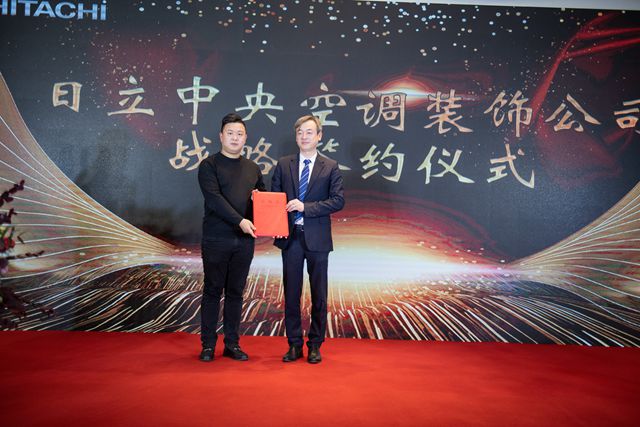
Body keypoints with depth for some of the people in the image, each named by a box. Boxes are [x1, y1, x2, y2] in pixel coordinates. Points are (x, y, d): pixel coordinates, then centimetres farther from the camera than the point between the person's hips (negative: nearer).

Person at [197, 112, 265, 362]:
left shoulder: (253, 169, 15)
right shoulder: (209, 165, 0)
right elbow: (214, 198, -13)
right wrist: (240, 220, -24)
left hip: (244, 239, 4)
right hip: (216, 239, -4)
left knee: (236, 292, 9)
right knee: (213, 291, 3)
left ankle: (232, 344, 18)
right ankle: (208, 344, 14)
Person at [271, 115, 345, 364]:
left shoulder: (330, 167, 2)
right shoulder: (283, 165, 8)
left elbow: (338, 201, -8)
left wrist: (306, 206, -16)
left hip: (317, 238, -2)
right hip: (290, 237, 2)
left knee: (318, 295, 7)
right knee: (291, 293, 8)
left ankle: (315, 345, 20)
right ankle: (294, 345, 21)